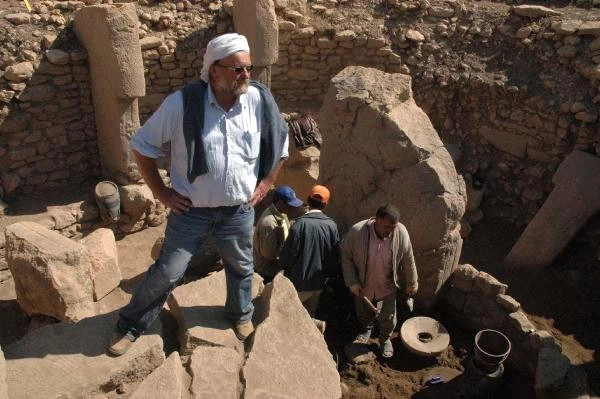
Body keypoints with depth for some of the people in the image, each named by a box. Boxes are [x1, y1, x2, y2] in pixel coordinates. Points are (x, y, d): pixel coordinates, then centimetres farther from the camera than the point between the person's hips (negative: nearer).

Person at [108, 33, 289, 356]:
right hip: (191, 210, -2)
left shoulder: (259, 100, -10)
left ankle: (241, 315, 50)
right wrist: (160, 191, -7)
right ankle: (130, 326, 32)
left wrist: (266, 183, 5)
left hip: (239, 211, 3)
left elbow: (280, 142, 9)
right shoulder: (182, 103, -17)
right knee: (166, 273, 7)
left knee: (241, 268, 21)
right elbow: (143, 145, -6)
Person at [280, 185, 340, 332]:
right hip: (318, 282, 5)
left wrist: (285, 268, 4)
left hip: (300, 283, -4)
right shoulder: (332, 225, -6)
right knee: (309, 313, 22)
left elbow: (288, 254, -16)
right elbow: (335, 257, 1)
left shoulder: (300, 224, -20)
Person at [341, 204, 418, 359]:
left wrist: (412, 282, 2)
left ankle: (386, 339, 47)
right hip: (363, 284, 0)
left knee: (388, 317, 17)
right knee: (363, 312, 24)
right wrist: (352, 282, -15)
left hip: (387, 285, 0)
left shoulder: (401, 233, -24)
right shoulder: (356, 231, -29)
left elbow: (408, 259, -8)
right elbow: (346, 256, -15)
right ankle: (366, 330, 56)